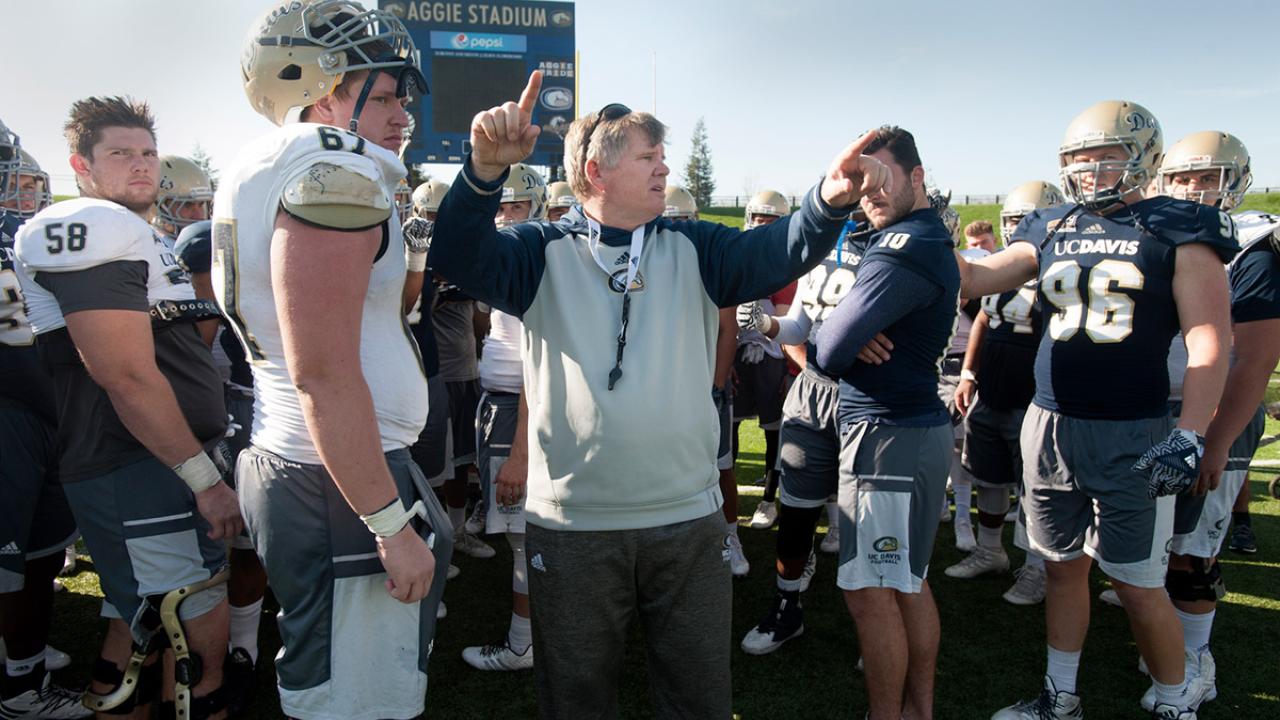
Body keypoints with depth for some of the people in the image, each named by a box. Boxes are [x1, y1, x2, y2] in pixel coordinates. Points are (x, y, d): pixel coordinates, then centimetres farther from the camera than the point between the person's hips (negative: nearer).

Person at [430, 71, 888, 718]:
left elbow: (778, 251, -9)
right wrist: (486, 168, -34)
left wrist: (830, 198, -29)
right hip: (571, 526, -2)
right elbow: (459, 258, -16)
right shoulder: (545, 252, -1)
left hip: (689, 522, 2)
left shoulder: (693, 250, 6)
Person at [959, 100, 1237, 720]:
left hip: (1133, 437, -4)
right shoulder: (1051, 231, 9)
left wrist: (1190, 435, -19)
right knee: (1063, 568, 15)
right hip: (1050, 428, 5)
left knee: (1137, 585, 3)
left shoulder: (1178, 234, -4)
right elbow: (974, 280, 10)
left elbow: (1208, 343, -10)